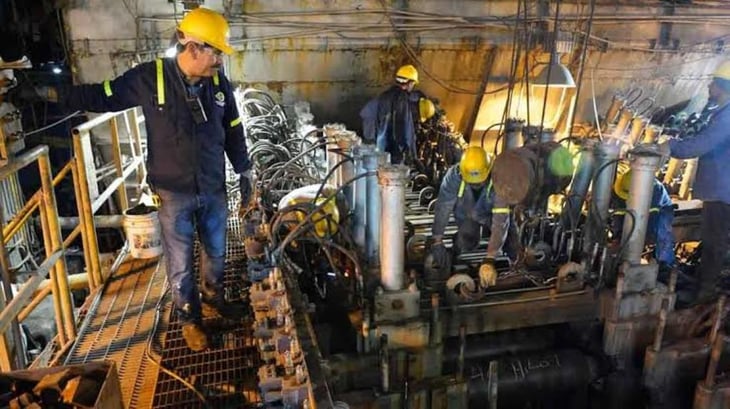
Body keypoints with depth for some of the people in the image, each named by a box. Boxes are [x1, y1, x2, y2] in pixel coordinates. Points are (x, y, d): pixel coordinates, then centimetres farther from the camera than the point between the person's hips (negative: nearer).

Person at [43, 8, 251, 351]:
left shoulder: (219, 83, -4)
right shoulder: (150, 77, -13)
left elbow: (233, 131, 6)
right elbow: (104, 96, -1)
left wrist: (243, 172, 8)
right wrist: (52, 93, -5)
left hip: (213, 190, 3)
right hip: (174, 193, -3)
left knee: (215, 252, 19)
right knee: (180, 263, 9)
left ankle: (213, 300, 45)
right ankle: (190, 319, 30)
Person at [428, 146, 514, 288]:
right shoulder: (454, 175, -36)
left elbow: (500, 221, -47)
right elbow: (442, 207, -31)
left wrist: (489, 260, -54)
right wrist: (436, 242, -36)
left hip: (491, 213, 0)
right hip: (466, 213, 0)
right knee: (468, 243, -20)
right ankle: (458, 241, 14)